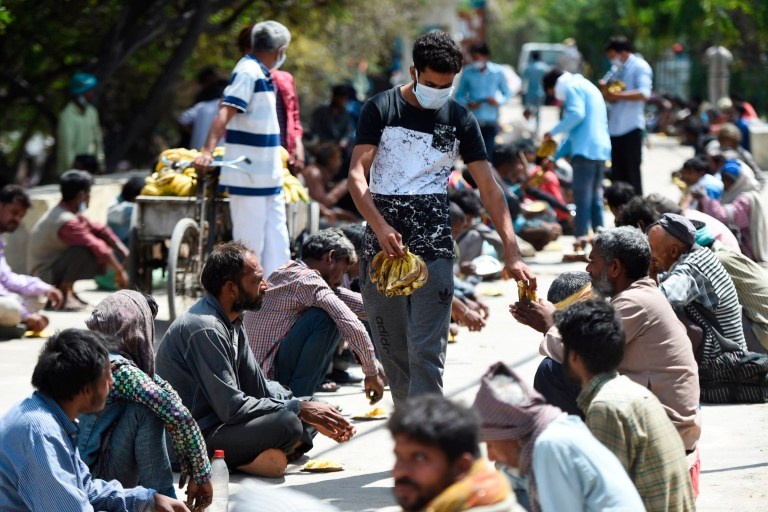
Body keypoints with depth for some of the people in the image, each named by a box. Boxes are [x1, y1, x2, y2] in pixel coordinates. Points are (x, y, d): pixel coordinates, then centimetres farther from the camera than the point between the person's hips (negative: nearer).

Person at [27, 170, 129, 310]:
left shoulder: (69, 213, 6)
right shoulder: (66, 222, -25)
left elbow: (99, 230, 9)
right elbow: (99, 248, -27)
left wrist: (123, 250, -1)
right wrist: (120, 271, -18)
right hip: (44, 274, -10)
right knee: (85, 250, -32)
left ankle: (65, 289, 9)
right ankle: (65, 295, -15)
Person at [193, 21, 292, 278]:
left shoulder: (261, 74, 14)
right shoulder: (248, 72, -15)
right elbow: (225, 112, -27)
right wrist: (208, 151, -40)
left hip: (268, 177, 10)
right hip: (248, 177, -10)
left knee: (276, 245, 10)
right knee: (250, 246, -5)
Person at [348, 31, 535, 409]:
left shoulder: (459, 119, 5)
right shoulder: (380, 109, 2)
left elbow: (489, 189, 4)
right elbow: (357, 175, -7)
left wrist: (512, 254, -6)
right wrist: (380, 227, -24)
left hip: (433, 246, -1)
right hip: (382, 245, 1)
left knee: (426, 352, -10)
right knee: (392, 350, 7)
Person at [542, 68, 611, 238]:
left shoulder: (572, 87, 0)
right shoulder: (589, 88, 30)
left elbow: (576, 114, -18)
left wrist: (553, 132, -8)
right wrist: (556, 156, 32)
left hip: (585, 151, -9)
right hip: (602, 150, 9)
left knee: (582, 199, -10)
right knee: (596, 199, 12)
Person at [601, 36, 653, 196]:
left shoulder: (640, 67, -6)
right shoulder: (616, 69, 17)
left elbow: (644, 93, -19)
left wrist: (618, 95, -21)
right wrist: (605, 89, -2)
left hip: (631, 128, -7)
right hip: (614, 128, 7)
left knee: (631, 172, -3)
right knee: (617, 173, 10)